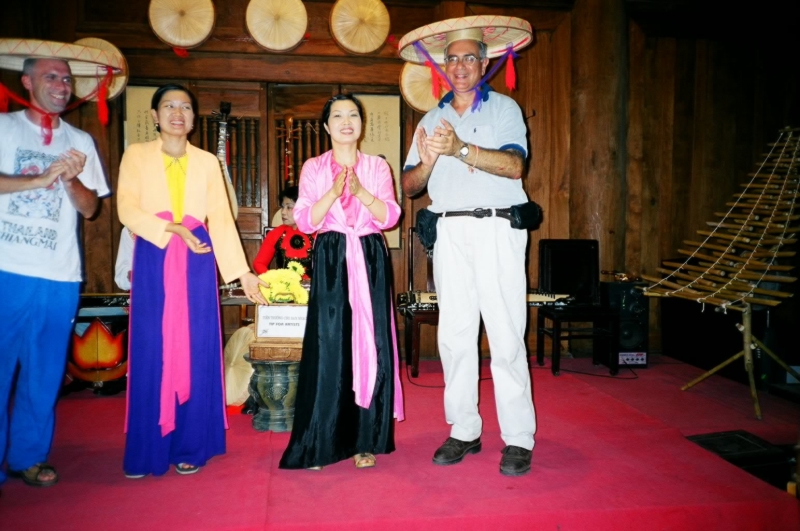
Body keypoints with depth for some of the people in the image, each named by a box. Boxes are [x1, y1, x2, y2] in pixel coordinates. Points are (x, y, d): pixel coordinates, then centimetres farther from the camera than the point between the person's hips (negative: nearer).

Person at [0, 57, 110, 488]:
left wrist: (71, 180, -9)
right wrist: (39, 179, -16)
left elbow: (90, 208, 8)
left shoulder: (81, 142, 13)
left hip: (60, 276, 3)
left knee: (45, 372, 9)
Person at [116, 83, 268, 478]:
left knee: (196, 350, 1)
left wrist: (242, 272, -3)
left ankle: (191, 446, 12)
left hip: (197, 262, 1)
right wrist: (173, 228, -19)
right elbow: (127, 210, -5)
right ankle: (147, 450, 13)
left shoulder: (208, 162, 11)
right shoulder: (136, 155, 7)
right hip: (153, 261, -1)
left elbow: (222, 219, 4)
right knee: (152, 351, 1)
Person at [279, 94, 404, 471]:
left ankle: (366, 440, 10)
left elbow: (390, 217, -1)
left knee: (370, 346, -1)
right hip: (330, 262, -1)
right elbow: (304, 221, -2)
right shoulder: (313, 168, 8)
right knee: (328, 347, -3)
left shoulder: (377, 167, 9)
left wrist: (361, 192, -15)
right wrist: (334, 192, -14)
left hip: (370, 262, 1)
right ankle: (322, 443, 8)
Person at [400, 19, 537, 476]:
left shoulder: (504, 108, 7)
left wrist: (461, 148, -20)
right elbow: (409, 186, 11)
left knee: (506, 336, -5)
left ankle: (519, 439, 3)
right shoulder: (431, 121, 19)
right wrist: (427, 163, -10)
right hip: (450, 233, 4)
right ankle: (464, 431, 15)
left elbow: (514, 165, -11)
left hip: (497, 229, -4)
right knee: (455, 335, 4)